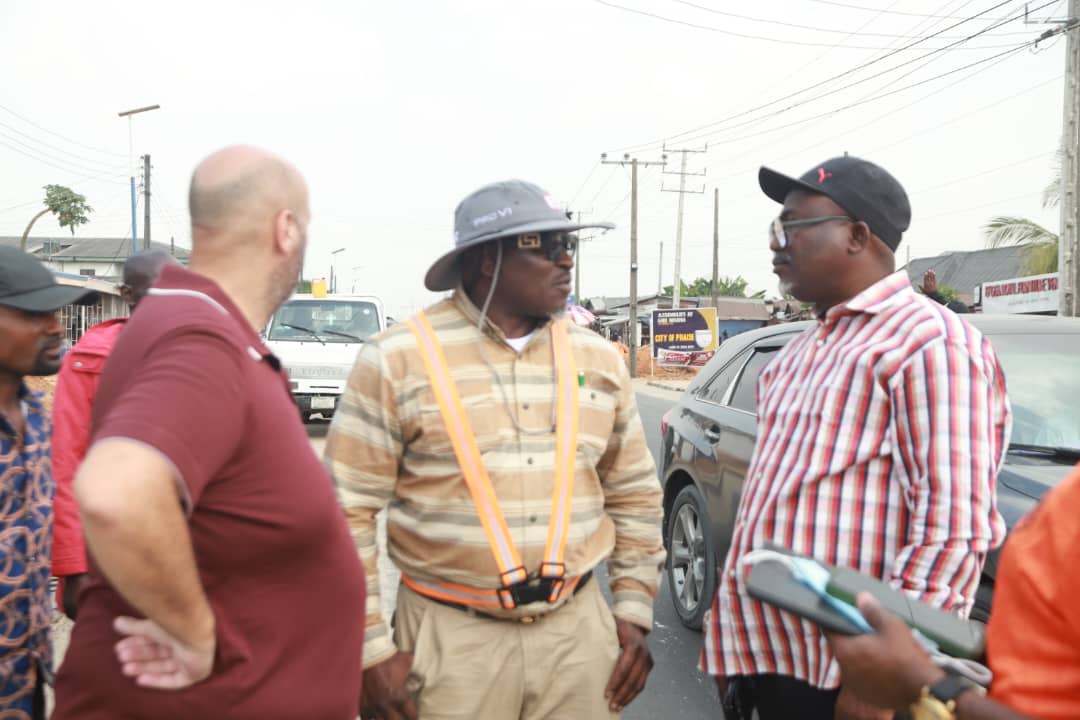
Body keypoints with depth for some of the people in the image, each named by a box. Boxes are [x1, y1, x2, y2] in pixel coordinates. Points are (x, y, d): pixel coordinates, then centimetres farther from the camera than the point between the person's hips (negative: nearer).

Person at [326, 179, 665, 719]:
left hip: (579, 628, 4)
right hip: (449, 636, -3)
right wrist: (370, 649, -9)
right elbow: (348, 510, -8)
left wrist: (634, 610, 7)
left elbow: (633, 494, 11)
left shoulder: (599, 359, 4)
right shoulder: (398, 358, -9)